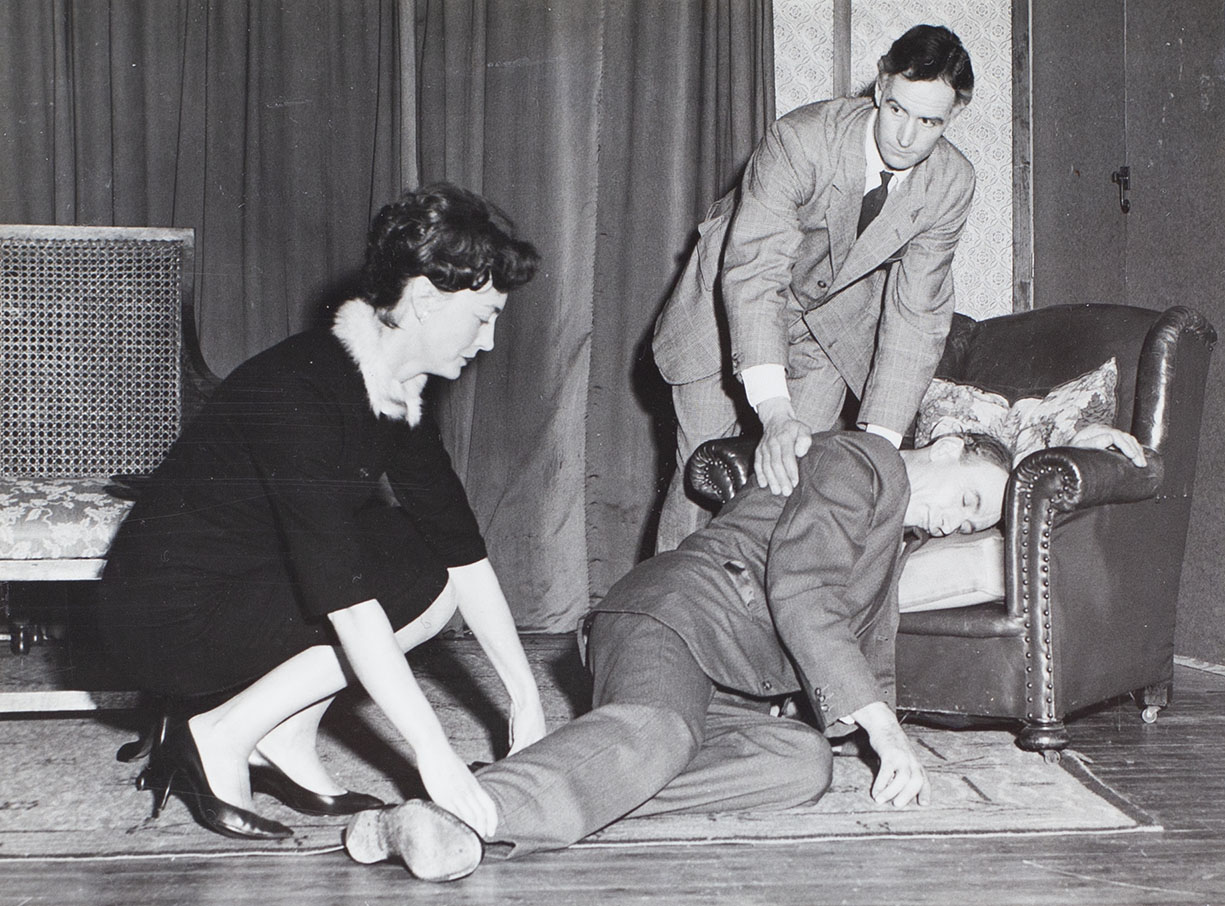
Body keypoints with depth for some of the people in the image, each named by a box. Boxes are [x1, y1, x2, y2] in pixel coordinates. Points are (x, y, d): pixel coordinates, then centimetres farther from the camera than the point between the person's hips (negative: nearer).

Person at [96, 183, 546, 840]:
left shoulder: (396, 398, 1)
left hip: (247, 583, 9)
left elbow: (465, 550, 3)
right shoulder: (300, 391, -26)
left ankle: (284, 741, 1)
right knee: (421, 581, -17)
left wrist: (525, 697, 0)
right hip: (165, 619, -9)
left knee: (435, 568, -1)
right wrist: (433, 753, -34)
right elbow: (344, 596, -32)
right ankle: (220, 736, -9)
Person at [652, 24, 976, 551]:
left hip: (833, 321, 3)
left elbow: (916, 313, -19)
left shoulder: (952, 183, -21)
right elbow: (752, 270, -44)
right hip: (732, 306, -3)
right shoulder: (799, 140, -35)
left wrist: (879, 438, -29)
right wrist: (774, 413, -55)